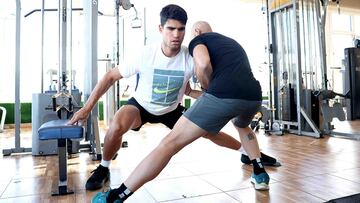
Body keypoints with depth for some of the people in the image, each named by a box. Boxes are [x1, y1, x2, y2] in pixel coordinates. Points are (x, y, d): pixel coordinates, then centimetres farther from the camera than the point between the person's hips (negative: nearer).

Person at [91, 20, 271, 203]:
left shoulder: (198, 39, 17)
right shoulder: (233, 43, 37)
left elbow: (203, 64, -6)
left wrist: (208, 87, 10)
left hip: (223, 95, -6)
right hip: (254, 96, 7)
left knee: (170, 142, -2)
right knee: (242, 126, 42)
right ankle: (260, 174, 35)